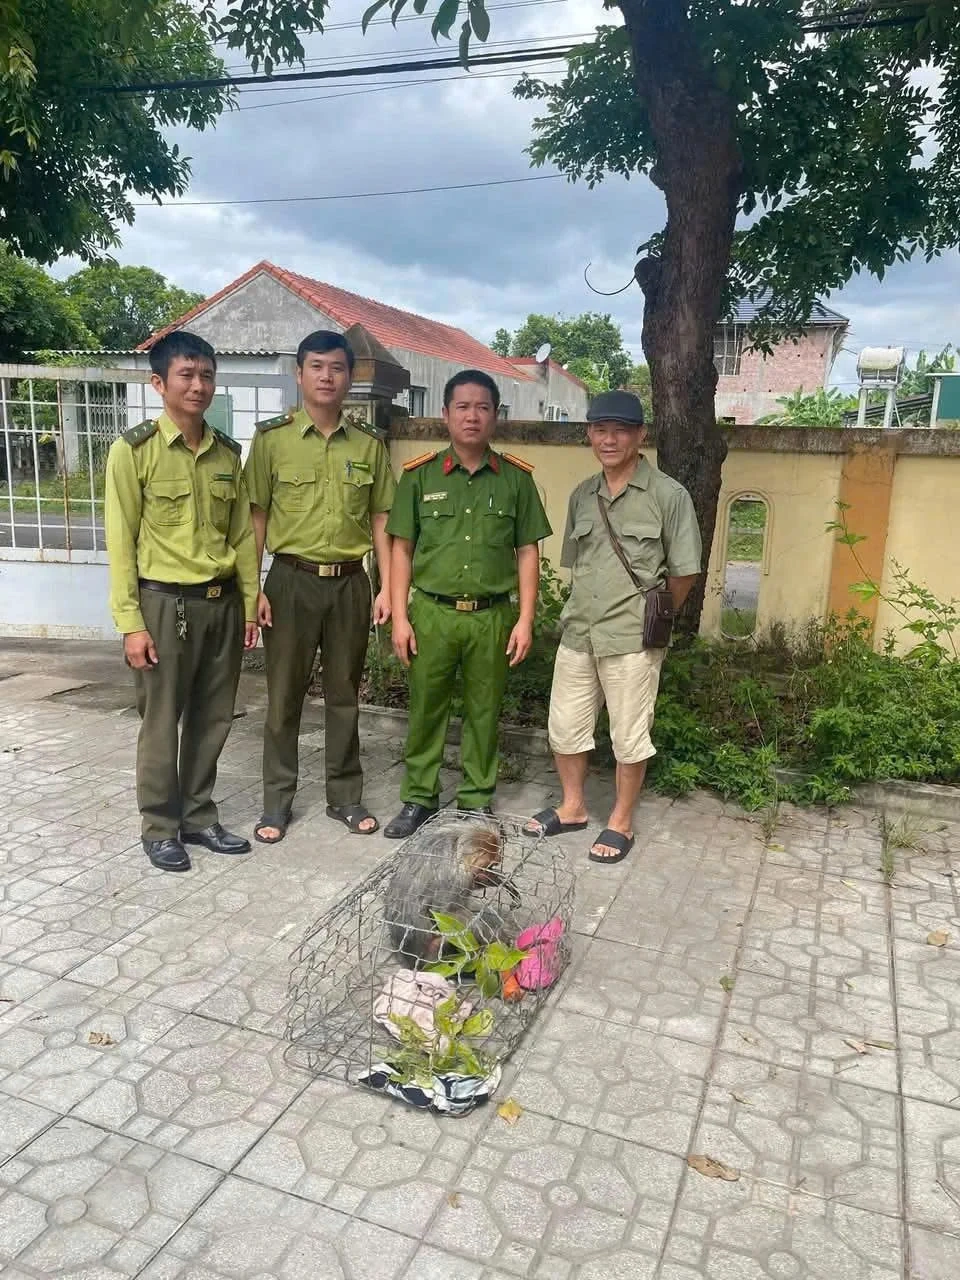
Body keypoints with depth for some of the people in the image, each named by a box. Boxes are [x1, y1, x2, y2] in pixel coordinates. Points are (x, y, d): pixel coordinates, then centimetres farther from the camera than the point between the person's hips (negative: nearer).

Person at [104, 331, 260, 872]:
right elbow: (121, 542, -8)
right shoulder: (133, 449, -7)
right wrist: (131, 622, -12)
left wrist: (251, 603, 8)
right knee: (162, 723, 6)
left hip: (223, 603, 5)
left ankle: (200, 817, 28)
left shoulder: (228, 452, 7)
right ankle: (161, 827, 22)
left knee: (212, 720, 12)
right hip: (166, 603, -5)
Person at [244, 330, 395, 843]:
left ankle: (345, 795, 25)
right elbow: (256, 517, -2)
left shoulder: (368, 446, 5)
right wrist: (252, 587, -8)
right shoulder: (272, 438, -2)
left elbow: (380, 520, 8)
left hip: (350, 583, 2)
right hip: (292, 580, -2)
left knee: (344, 694, 11)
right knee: (284, 696, 6)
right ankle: (277, 800, 20)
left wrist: (386, 587, 2)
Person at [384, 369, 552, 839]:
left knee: (484, 711, 10)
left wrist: (525, 619, -1)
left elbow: (527, 552, 5)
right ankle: (418, 797, 24)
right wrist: (400, 617, -2)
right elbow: (402, 549, 4)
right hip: (431, 613, 0)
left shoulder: (516, 478, 3)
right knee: (425, 709, 8)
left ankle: (476, 799, 26)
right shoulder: (420, 475, 2)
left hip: (492, 616, 0)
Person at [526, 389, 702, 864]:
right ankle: (572, 807, 33)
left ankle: (620, 822, 25)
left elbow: (684, 572, -4)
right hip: (577, 633, 5)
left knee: (629, 736, 7)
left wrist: (651, 617, 5)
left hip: (632, 638, -5)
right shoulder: (581, 496, 8)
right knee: (564, 727, 13)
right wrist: (587, 611, 11)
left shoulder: (668, 495, -8)